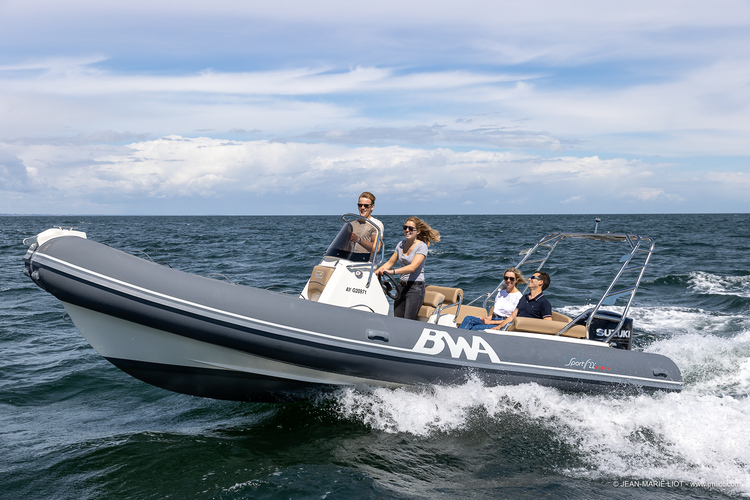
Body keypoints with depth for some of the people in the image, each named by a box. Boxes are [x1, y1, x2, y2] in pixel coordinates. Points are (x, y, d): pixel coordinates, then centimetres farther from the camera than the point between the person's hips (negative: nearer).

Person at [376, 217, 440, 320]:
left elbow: (412, 267, -23)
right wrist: (374, 273, 3)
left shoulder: (422, 246, -9)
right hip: (402, 287, 6)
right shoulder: (401, 244, 12)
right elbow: (390, 263, 17)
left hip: (416, 287, -6)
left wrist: (392, 271, -35)